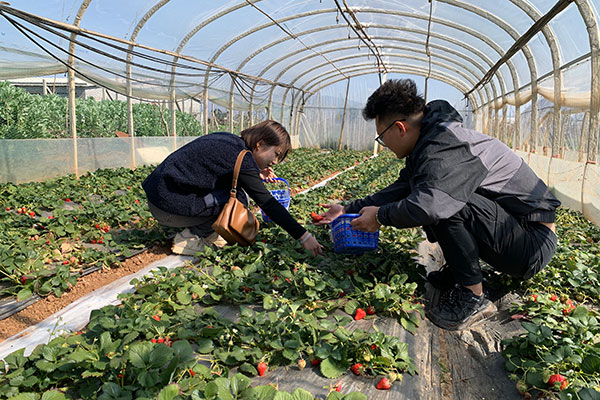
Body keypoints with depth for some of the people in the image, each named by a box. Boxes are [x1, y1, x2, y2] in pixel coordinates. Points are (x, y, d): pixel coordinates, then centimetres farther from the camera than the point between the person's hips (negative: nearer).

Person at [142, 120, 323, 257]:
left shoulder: (230, 140, 7)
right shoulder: (240, 156, -20)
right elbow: (267, 203, -21)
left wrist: (255, 175, 9)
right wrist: (303, 236, -17)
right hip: (168, 207, -9)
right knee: (239, 200, -15)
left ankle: (208, 233, 8)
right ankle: (189, 239, -5)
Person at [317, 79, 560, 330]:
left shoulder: (447, 145, -24)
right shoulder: (428, 145, 7)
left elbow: (430, 204, -40)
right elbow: (399, 190, 14)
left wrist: (380, 216, -21)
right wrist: (349, 210, 14)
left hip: (533, 243, -9)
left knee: (444, 202, -30)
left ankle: (473, 297, -15)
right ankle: (456, 271, 15)